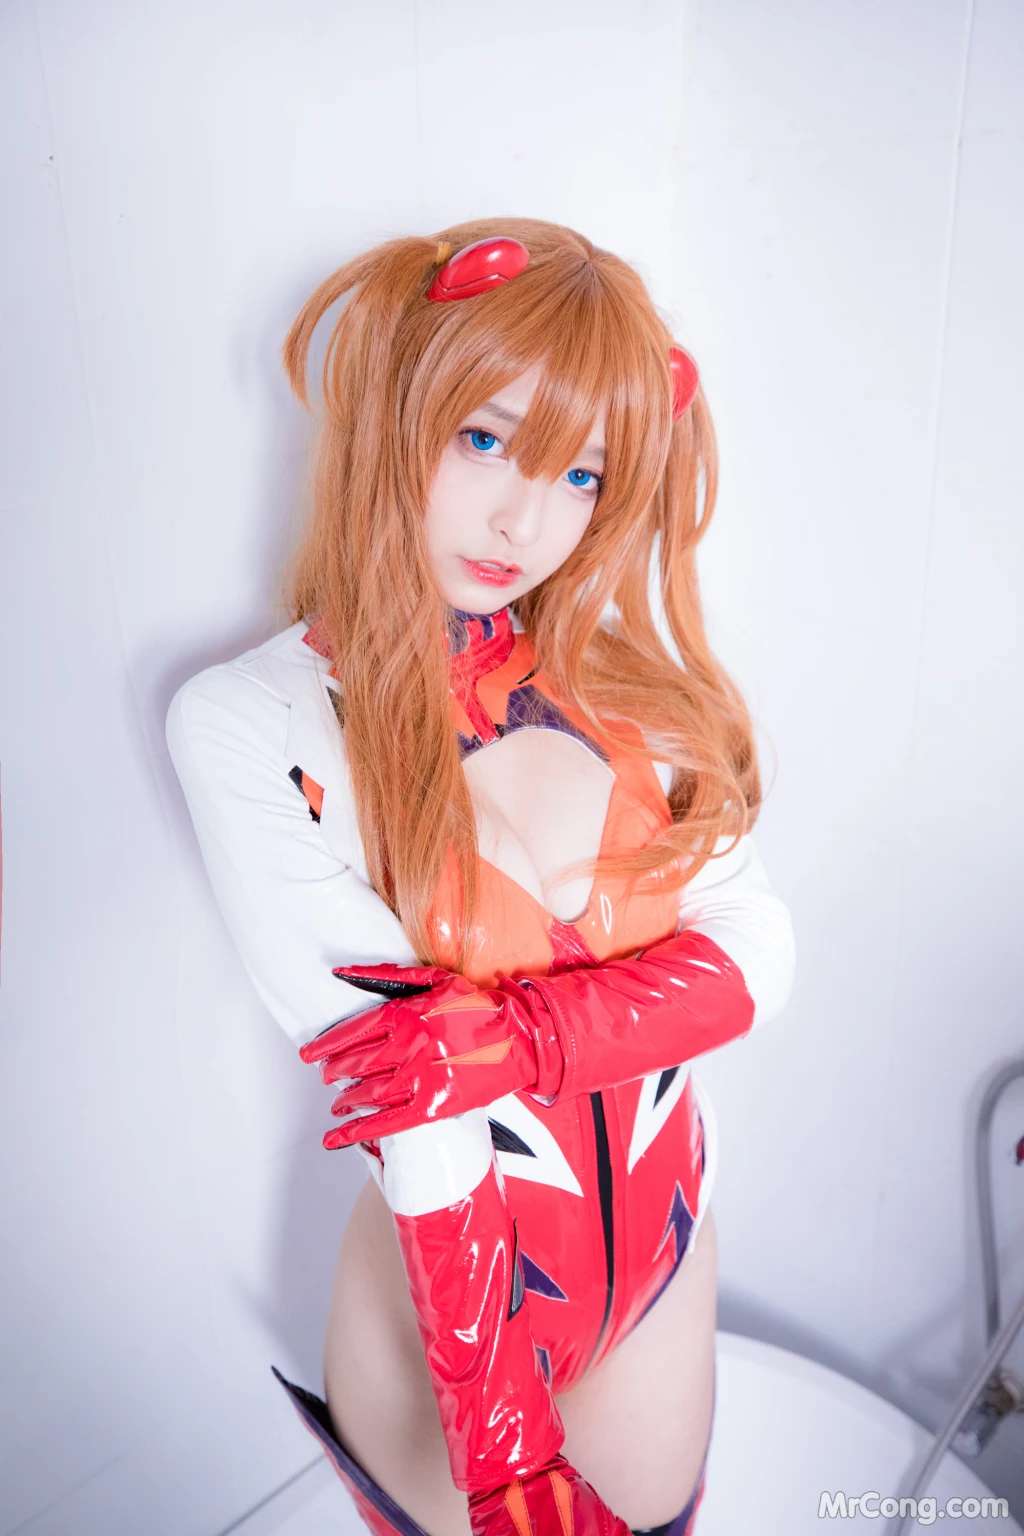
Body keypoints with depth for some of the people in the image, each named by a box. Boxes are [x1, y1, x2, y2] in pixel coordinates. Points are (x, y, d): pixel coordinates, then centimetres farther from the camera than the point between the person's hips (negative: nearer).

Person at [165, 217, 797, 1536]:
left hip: (666, 1251, 5)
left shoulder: (620, 677, -7)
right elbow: (412, 1125, -25)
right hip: (448, 1298, -4)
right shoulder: (250, 724, -21)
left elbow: (756, 951, -10)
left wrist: (524, 1035, -26)